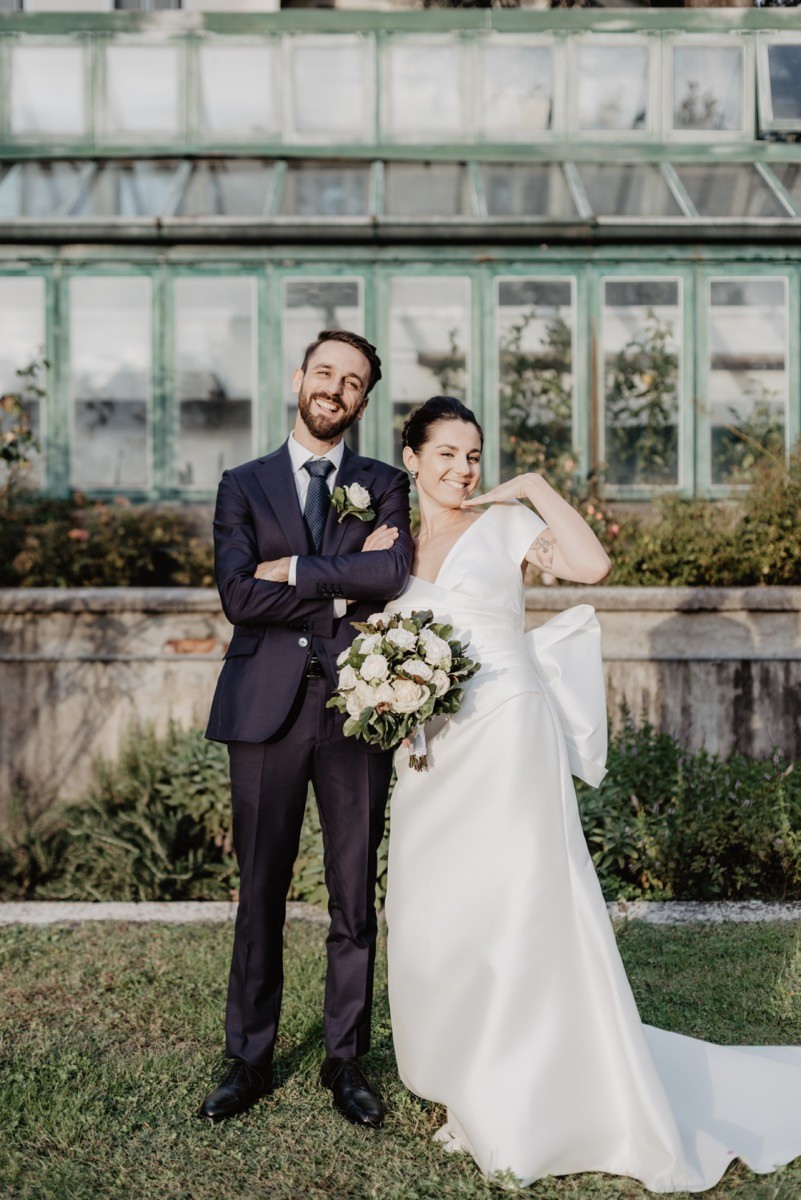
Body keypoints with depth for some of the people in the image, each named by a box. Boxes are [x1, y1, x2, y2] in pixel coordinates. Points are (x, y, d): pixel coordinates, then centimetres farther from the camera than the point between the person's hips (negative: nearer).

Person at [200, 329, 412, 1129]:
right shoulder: (243, 486, 9)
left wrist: (295, 570, -9)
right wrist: (346, 585, -8)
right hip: (267, 705, 0)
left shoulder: (384, 486, 11)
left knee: (355, 897, 7)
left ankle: (345, 1060, 23)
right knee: (260, 893, 6)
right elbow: (238, 595, -6)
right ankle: (249, 1060, 21)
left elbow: (395, 574, -10)